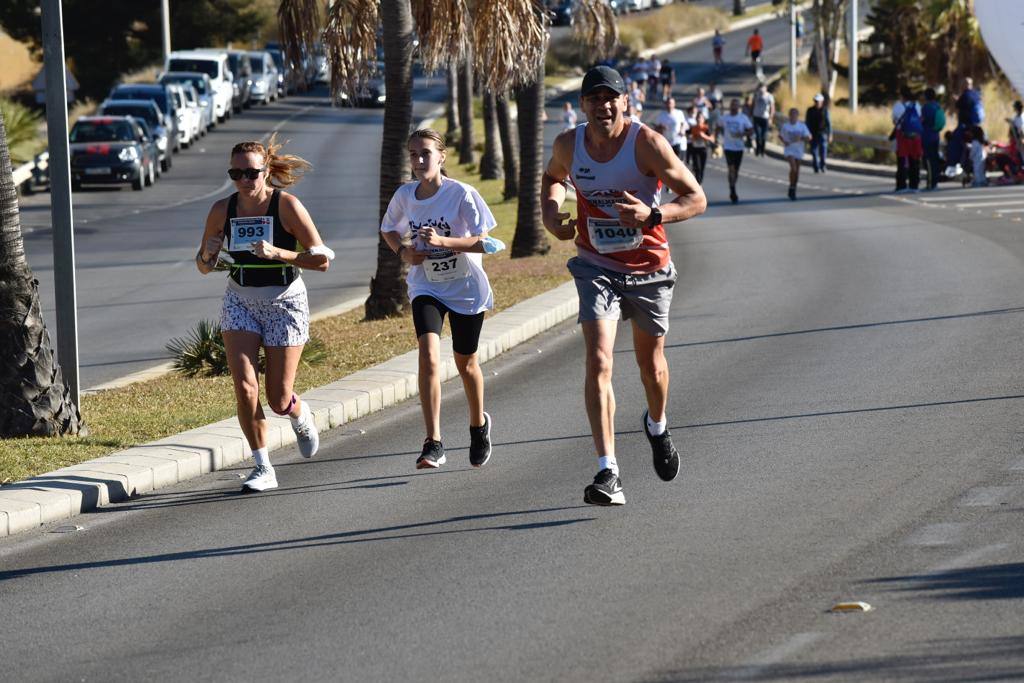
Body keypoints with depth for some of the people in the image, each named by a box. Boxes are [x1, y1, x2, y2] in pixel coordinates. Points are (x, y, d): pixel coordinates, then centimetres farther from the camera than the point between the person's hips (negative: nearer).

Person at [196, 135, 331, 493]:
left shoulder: (287, 205, -14)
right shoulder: (222, 210, -4)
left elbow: (322, 259, -14)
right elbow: (203, 267, 7)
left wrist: (278, 253, -27)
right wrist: (208, 254, -17)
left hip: (285, 303, -3)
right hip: (240, 302, 3)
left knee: (278, 401, 0)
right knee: (245, 386, -16)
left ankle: (301, 416, 38)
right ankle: (263, 468, -3)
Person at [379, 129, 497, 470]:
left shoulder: (462, 194, -17)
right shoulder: (404, 195, -5)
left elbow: (483, 241, -19)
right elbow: (388, 229, 14)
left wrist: (443, 241, -32)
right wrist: (403, 251, -7)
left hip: (466, 288, -2)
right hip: (426, 286, 2)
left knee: (465, 362, 14)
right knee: (428, 353, -20)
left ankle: (479, 424, 45)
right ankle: (433, 444, -23)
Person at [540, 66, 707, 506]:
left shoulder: (647, 144, -18)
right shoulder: (568, 146, -7)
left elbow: (696, 199, -13)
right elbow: (553, 177, 19)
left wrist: (651, 214, -31)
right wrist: (549, 212, -3)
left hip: (649, 269, -1)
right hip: (597, 268, 1)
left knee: (650, 362, 17)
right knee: (599, 362, -17)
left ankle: (657, 427, 52)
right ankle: (608, 474, -23)